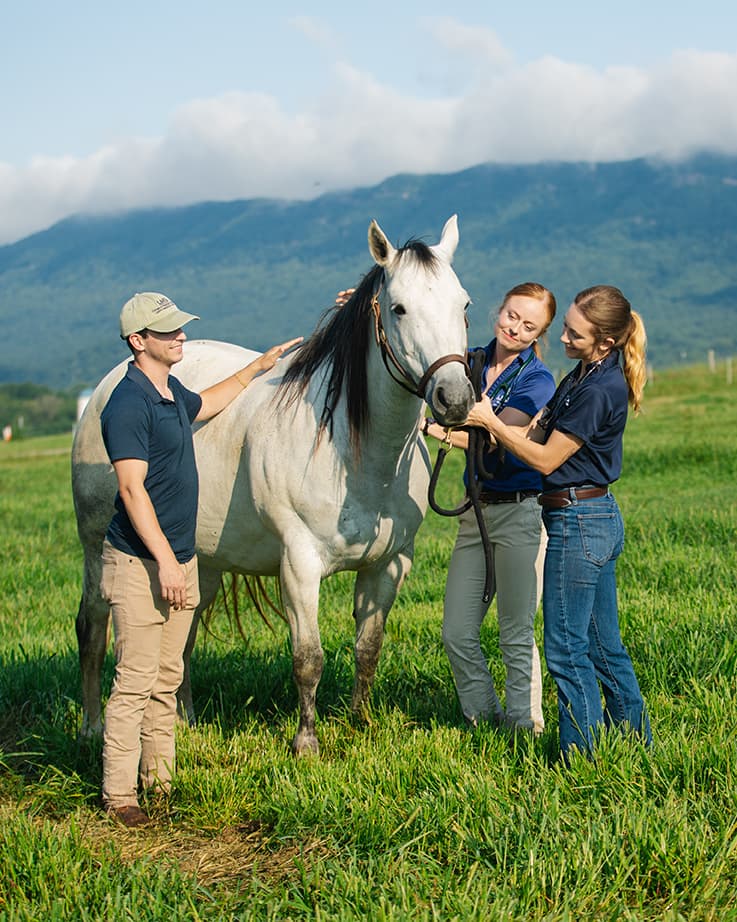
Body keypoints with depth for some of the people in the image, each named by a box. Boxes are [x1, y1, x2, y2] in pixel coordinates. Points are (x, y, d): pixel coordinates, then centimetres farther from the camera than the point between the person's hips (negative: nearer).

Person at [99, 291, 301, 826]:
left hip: (179, 560, 9)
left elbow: (209, 403, 37)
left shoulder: (172, 393, 11)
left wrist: (262, 366, 40)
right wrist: (164, 561, -24)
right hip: (140, 563, -9)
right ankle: (119, 796, -1)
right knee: (136, 682, -7)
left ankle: (160, 780, 20)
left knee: (167, 680, 12)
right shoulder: (129, 405, -17)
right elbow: (132, 488, -21)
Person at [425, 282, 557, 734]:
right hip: (477, 512, 6)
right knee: (457, 633, 6)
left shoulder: (538, 381, -8)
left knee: (516, 635, 1)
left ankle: (524, 727, 15)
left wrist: (427, 423, -25)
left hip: (522, 512, -6)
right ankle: (484, 722, 22)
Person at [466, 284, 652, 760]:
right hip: (598, 519, 10)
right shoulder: (584, 375, 10)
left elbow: (545, 458, -15)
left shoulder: (599, 389, -20)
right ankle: (638, 741, 27)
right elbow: (536, 431, 12)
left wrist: (490, 422, -9)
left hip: (578, 523, -10)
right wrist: (477, 425, 6)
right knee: (604, 644, 17)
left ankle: (583, 756, 8)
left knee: (566, 648, -1)